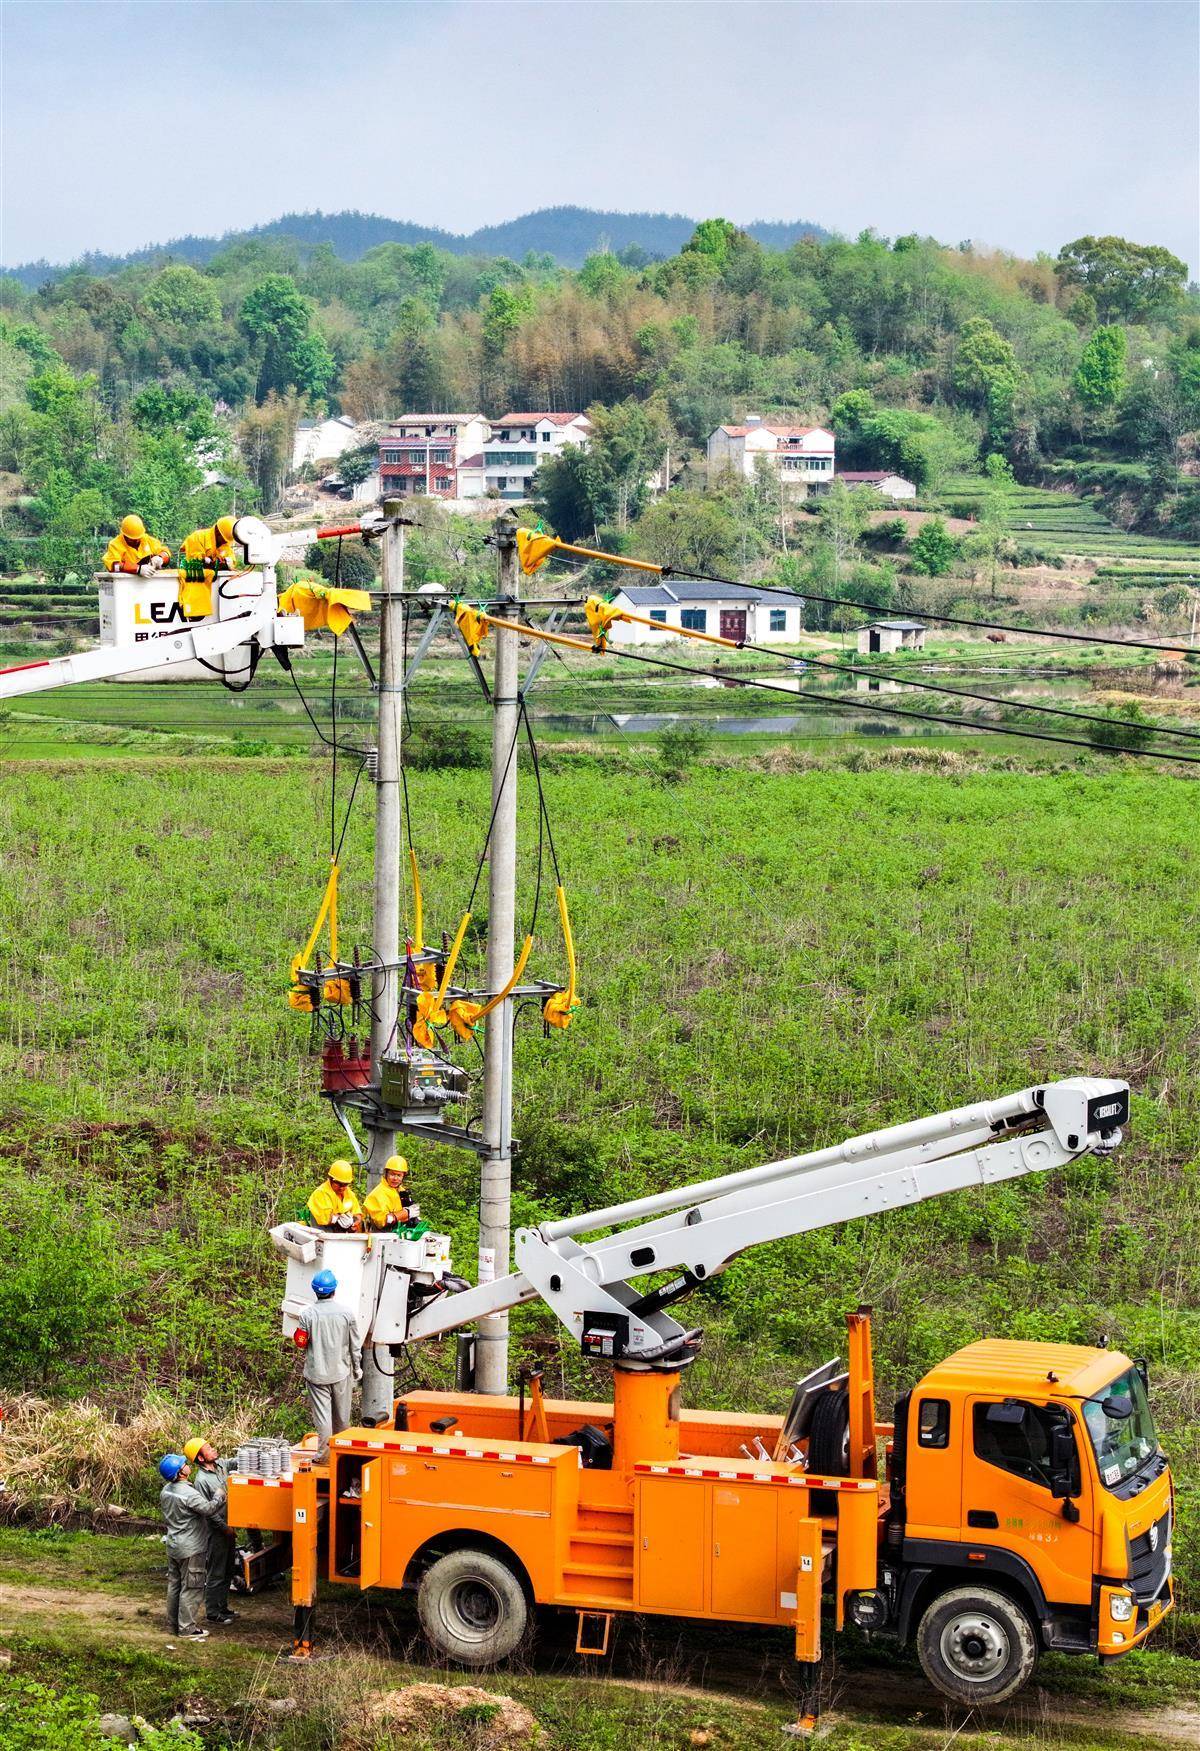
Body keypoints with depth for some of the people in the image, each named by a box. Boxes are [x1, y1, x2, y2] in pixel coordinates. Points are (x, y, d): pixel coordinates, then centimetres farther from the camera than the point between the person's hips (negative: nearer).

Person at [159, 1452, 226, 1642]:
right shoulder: (188, 1494, -25)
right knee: (191, 1588, 0)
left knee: (174, 1584, 17)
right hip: (191, 1549, -8)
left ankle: (173, 1623, 26)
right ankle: (187, 1628, 3)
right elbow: (209, 1509, -29)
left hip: (173, 1546, 8)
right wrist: (222, 1497, -13)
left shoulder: (165, 1491, 2)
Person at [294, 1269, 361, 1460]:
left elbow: (300, 1343, -6)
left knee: (322, 1414, 0)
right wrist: (357, 1367, 16)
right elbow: (354, 1345, 2)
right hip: (341, 1372, 2)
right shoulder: (345, 1313, -5)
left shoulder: (307, 1314, -11)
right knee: (341, 1415, 16)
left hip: (316, 1373, -2)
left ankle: (324, 1453, -5)